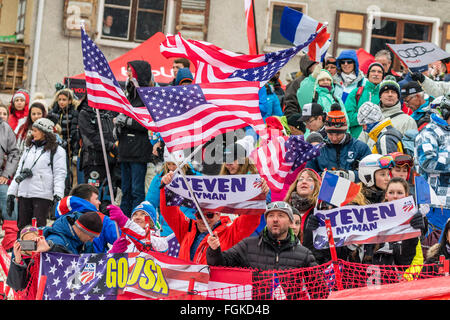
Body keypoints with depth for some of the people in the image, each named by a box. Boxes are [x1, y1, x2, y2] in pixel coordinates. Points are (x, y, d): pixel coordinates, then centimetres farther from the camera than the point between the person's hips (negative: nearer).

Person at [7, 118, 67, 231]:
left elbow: (60, 175, -7)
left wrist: (58, 195, -19)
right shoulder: (29, 149, 20)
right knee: (22, 227, 7)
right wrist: (11, 192, 14)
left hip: (43, 195, -6)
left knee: (39, 227, -8)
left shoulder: (57, 151, 1)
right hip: (24, 195, 6)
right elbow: (19, 171, 20)